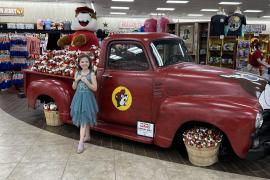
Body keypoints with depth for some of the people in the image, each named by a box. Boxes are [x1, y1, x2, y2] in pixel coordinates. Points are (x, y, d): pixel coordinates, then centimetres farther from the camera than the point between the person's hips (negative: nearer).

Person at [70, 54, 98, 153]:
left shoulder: (91, 74, -6)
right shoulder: (77, 73, 7)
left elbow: (95, 88, -8)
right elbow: (74, 87, 8)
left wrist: (86, 81, -19)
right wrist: (77, 80, -9)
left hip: (87, 98, -4)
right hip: (78, 97, 5)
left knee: (83, 119, -10)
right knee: (85, 118, 15)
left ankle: (81, 143, -11)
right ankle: (87, 136, 33)